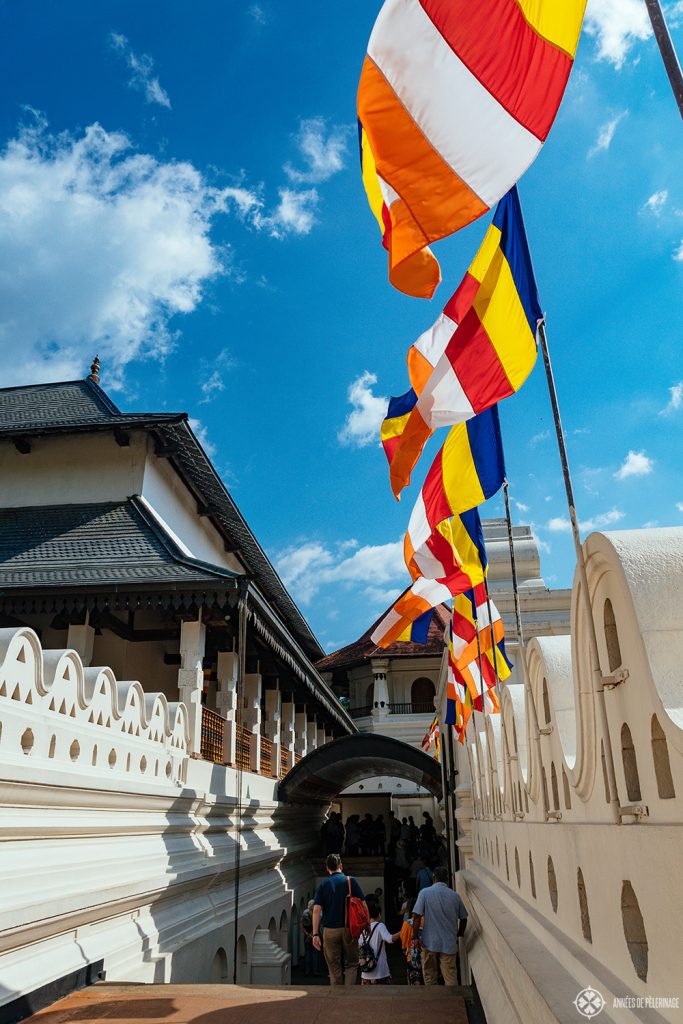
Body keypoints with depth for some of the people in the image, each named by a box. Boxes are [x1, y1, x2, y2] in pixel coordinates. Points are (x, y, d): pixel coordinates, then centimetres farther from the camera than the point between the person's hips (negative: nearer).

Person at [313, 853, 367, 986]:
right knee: (352, 964, 13)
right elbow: (364, 905, -1)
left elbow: (316, 910, -7)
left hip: (330, 930, 0)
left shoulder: (323, 885, 2)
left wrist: (315, 934, -7)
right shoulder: (351, 881, 1)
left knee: (334, 967, 12)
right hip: (349, 929, 0)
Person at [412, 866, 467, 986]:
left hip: (430, 943, -1)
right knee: (451, 977, 7)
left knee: (430, 977, 13)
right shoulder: (455, 895, 1)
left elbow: (416, 916, -12)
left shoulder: (424, 893, -5)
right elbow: (463, 919, 8)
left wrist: (415, 936, -6)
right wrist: (459, 935, 24)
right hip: (450, 944, 1)